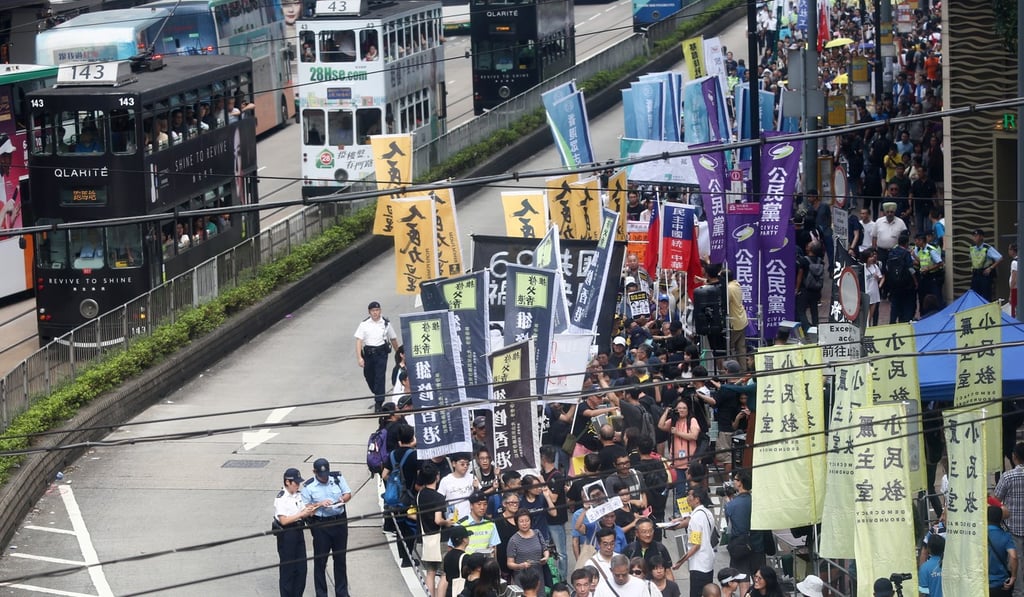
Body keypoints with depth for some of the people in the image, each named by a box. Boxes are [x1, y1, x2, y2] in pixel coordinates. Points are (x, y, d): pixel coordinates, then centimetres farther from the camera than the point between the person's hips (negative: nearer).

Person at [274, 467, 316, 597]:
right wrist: (302, 514, -23)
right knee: (287, 568, 1)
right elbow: (284, 520, -21)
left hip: (298, 532, 8)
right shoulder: (281, 498, -15)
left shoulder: (298, 495, 7)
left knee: (301, 567, 11)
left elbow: (303, 512, 12)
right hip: (286, 534, -8)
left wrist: (309, 511, -10)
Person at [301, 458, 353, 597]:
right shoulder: (308, 486, -8)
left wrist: (343, 499, -14)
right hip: (321, 525, -3)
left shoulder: (337, 478, 0)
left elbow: (348, 493, 8)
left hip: (340, 522, 3)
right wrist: (319, 504, -22)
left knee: (340, 559, 14)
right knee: (320, 560, 4)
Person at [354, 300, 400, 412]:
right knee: (369, 376, 11)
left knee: (380, 377, -11)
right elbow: (359, 341, -6)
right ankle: (379, 394, 39)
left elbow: (393, 339, 14)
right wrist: (359, 357, -17)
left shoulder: (386, 323, 2)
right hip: (368, 353, 2)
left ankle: (378, 403, -8)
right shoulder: (364, 324, -1)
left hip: (381, 353, -2)